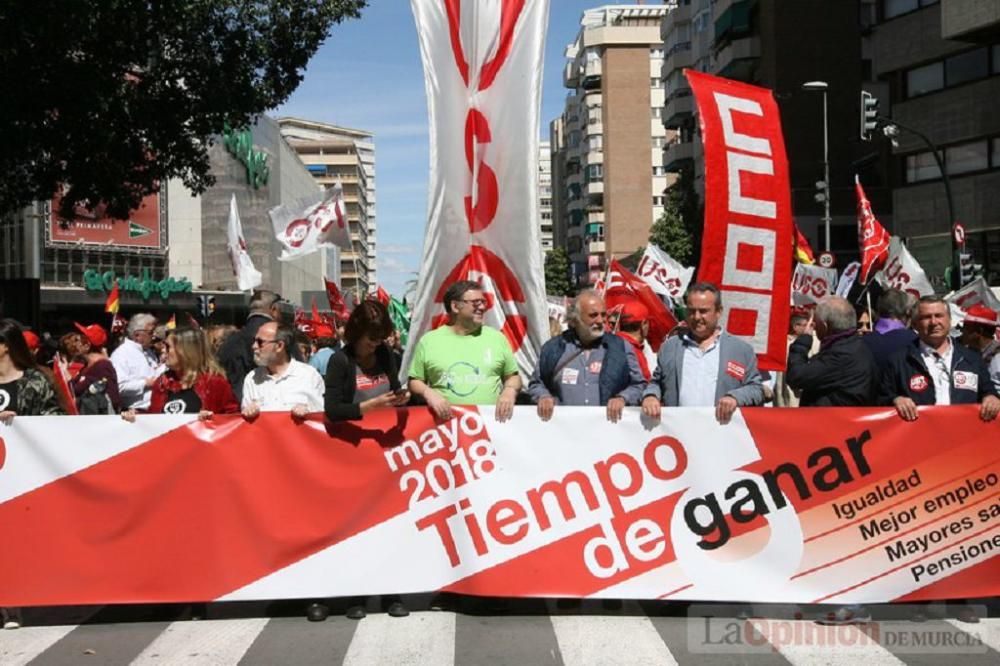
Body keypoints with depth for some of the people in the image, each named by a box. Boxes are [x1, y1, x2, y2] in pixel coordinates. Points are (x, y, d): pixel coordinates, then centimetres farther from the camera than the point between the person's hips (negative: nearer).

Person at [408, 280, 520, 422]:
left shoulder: (496, 337, 10)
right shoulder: (429, 341, 7)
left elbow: (512, 376, 16)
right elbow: (415, 381, 11)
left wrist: (510, 391, -5)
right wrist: (429, 393, -8)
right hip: (446, 422, -1)